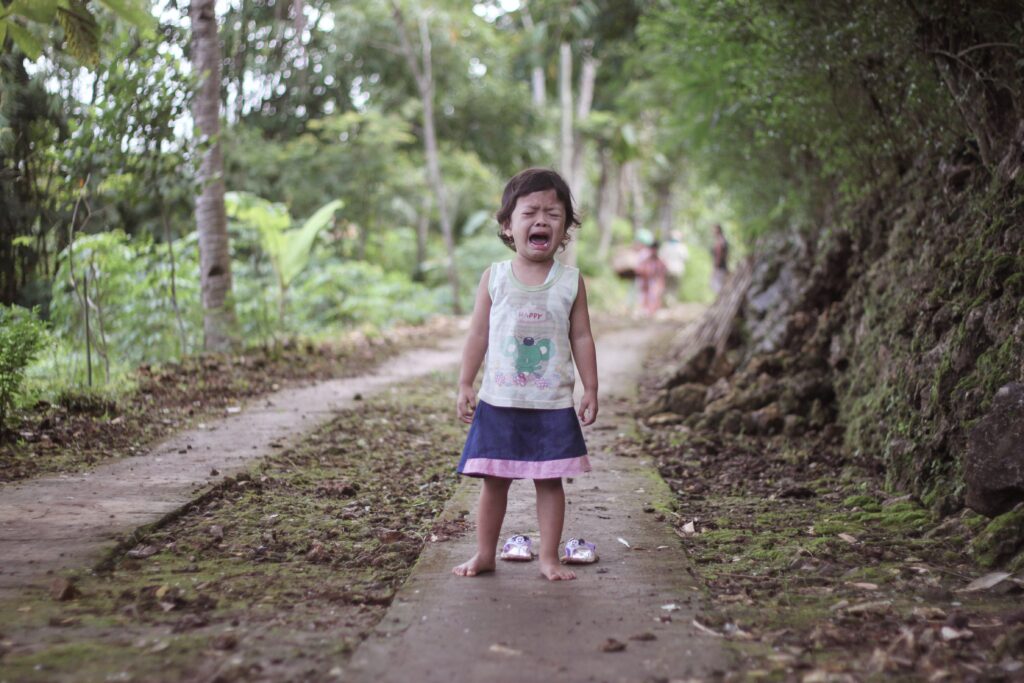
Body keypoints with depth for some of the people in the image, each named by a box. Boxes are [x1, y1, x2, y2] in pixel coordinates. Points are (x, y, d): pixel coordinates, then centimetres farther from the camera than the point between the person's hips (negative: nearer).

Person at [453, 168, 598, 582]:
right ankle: (484, 554, 20)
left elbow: (581, 338, 3)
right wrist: (465, 385, -1)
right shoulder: (494, 278, -1)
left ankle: (549, 558, 15)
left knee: (550, 482, 5)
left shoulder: (570, 282, -1)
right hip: (498, 403, 0)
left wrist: (590, 390, 0)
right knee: (493, 481, 8)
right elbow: (478, 335, 3)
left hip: (553, 404, 0)